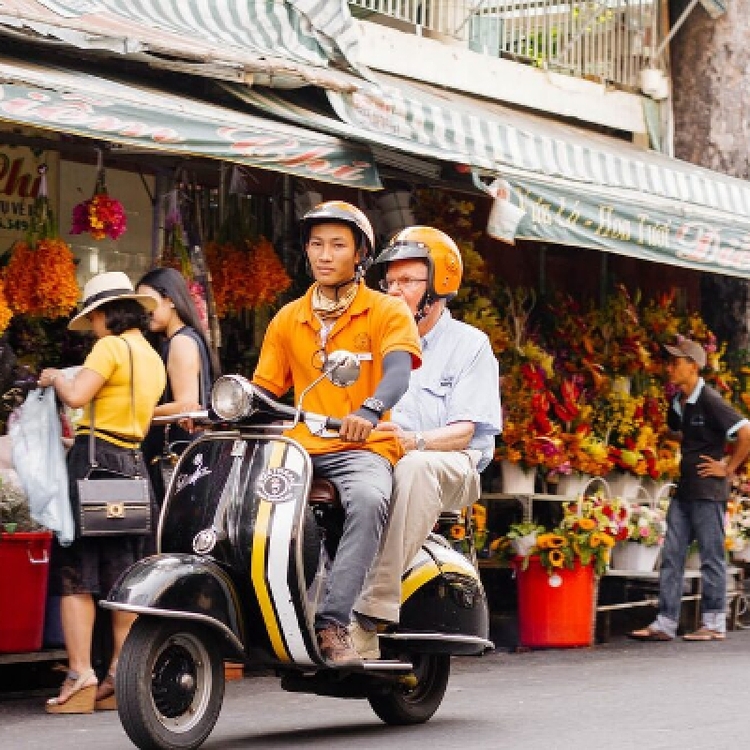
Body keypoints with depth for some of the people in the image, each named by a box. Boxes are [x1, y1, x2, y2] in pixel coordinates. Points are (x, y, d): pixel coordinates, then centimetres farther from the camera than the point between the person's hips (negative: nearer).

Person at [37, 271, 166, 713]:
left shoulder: (111, 346, -8)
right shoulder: (154, 358, 17)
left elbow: (76, 397, -19)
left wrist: (55, 378, 1)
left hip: (95, 458, -8)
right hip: (134, 463, 8)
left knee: (76, 573, -6)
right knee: (123, 577, 8)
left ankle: (80, 676, -13)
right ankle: (119, 678, 8)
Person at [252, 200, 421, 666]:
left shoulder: (388, 311, 3)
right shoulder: (287, 320, 18)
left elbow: (398, 371, -16)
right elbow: (263, 391, 15)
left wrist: (369, 411, -38)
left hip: (364, 449, -4)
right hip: (301, 450, 4)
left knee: (368, 500, -38)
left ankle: (333, 623, -41)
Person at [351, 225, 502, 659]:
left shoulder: (469, 344, 6)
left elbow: (464, 430, -7)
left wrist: (415, 440, -27)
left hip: (452, 466, -4)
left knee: (415, 468, -40)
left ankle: (372, 612, -46)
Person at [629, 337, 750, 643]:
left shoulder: (709, 400, -14)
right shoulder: (677, 404, 10)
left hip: (708, 490, -8)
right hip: (685, 488, 8)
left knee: (711, 556, 0)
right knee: (671, 555, 6)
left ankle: (714, 624, 8)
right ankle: (665, 623, 8)